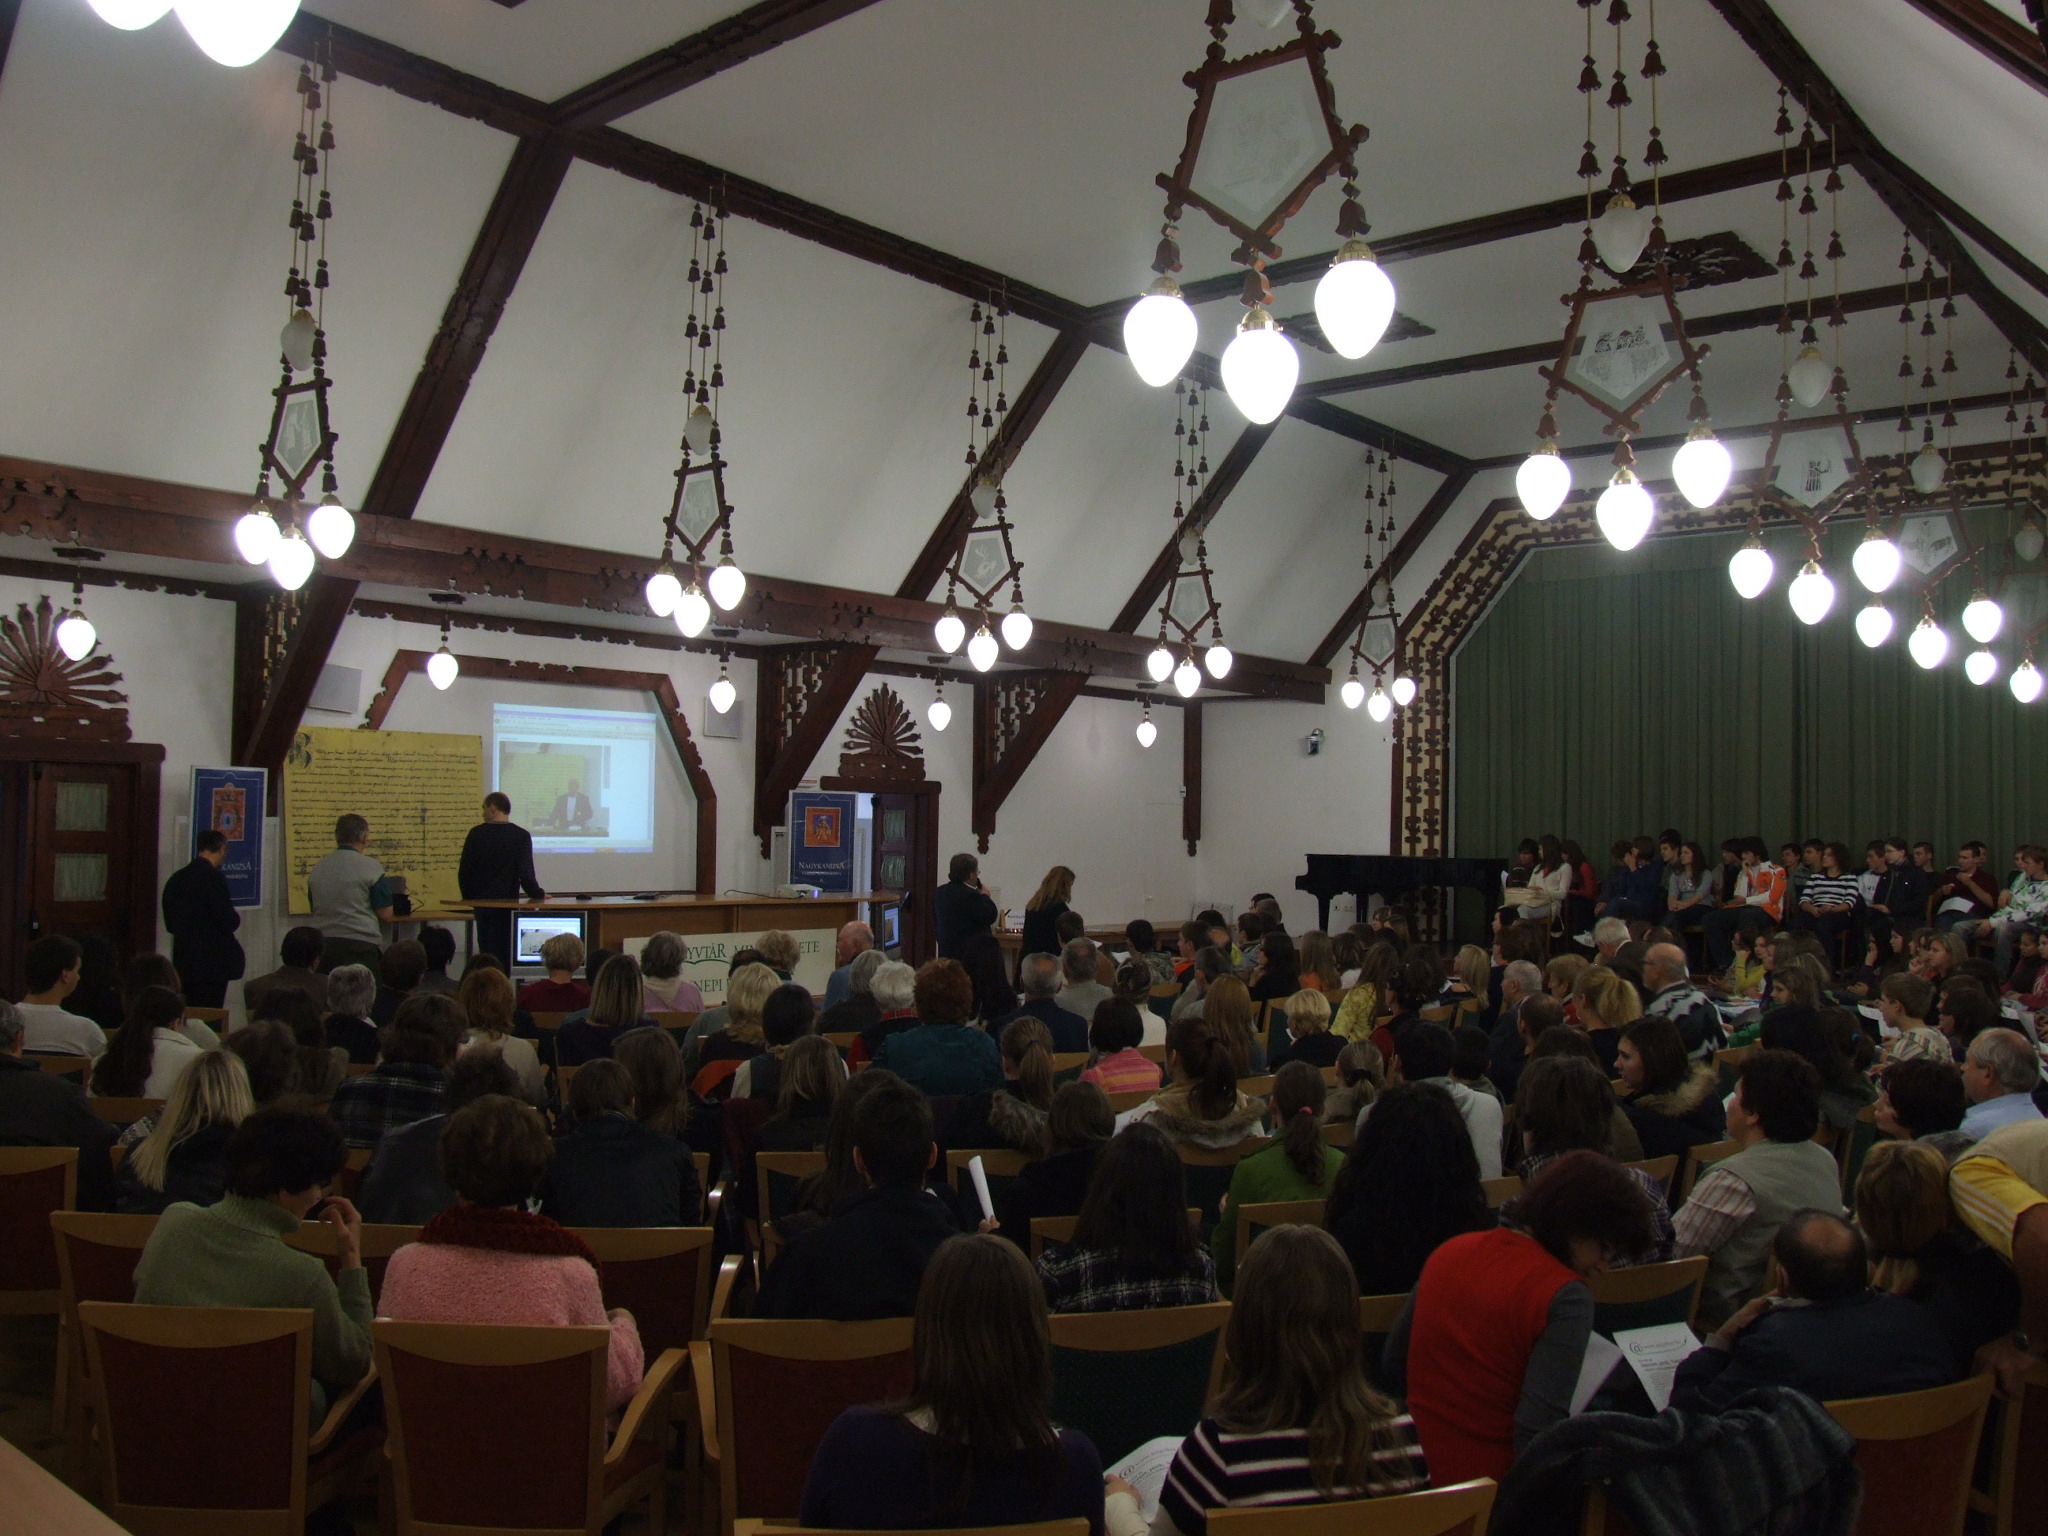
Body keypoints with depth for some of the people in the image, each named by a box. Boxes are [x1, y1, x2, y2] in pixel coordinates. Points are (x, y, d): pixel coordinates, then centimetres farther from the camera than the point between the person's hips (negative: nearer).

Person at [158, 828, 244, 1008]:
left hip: (183, 963, 7)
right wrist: (236, 917, 4)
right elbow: (228, 922, -17)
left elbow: (170, 925, 14)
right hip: (212, 962, -7)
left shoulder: (176, 879, 9)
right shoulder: (214, 878, -14)